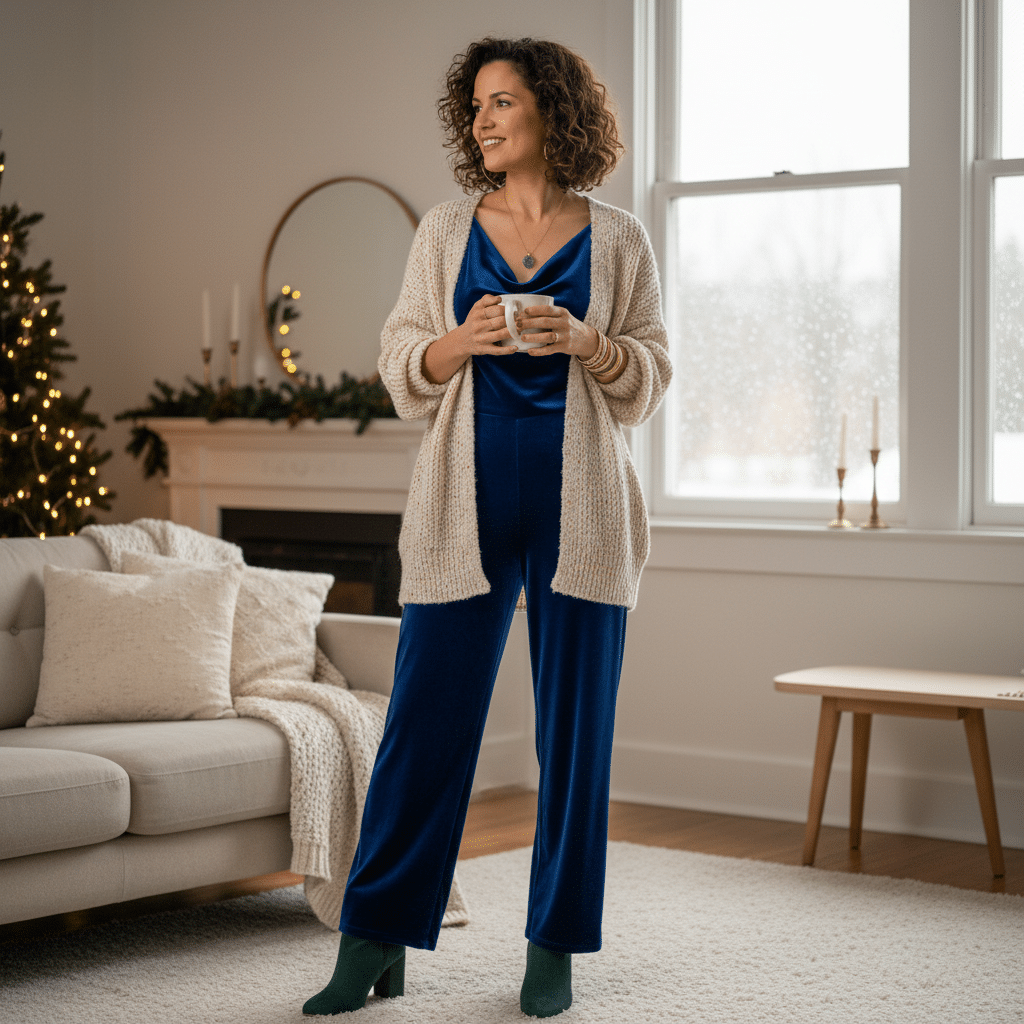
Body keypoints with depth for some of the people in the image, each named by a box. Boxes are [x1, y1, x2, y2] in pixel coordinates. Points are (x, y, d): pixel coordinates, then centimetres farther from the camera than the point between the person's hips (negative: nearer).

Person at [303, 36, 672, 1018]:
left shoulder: (615, 239, 6)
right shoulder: (445, 231, 9)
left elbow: (651, 377, 6)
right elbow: (399, 367, 8)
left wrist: (587, 343, -13)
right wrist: (461, 342, -11)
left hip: (580, 508, 0)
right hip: (467, 502, 1)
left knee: (574, 727, 3)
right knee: (424, 717, -1)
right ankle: (374, 943, 8)